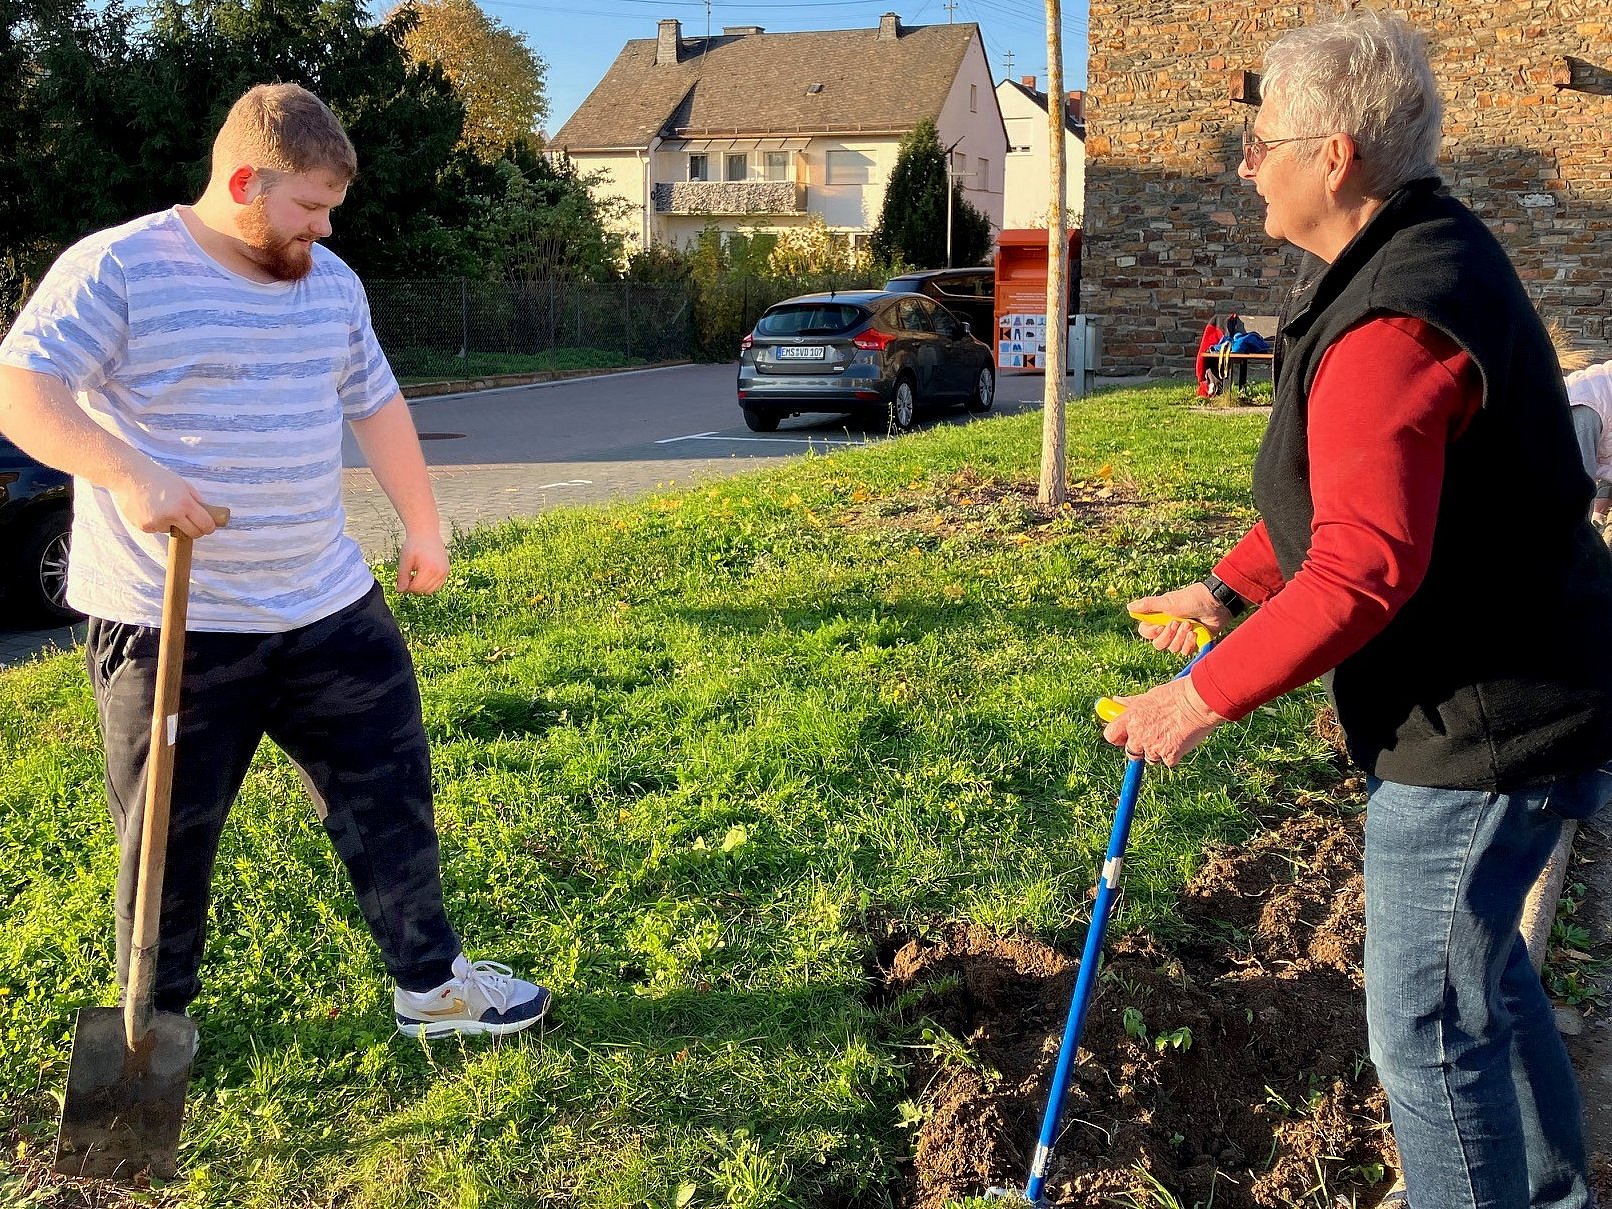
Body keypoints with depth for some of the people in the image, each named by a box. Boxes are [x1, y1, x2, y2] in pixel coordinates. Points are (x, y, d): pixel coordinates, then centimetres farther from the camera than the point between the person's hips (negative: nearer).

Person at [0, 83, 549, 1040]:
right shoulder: (116, 269, -10)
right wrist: (126, 472, -31)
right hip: (171, 626, -5)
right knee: (170, 833, 8)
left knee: (391, 790, 10)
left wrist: (423, 527, 22)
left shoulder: (330, 280, 9)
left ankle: (430, 983, 26)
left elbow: (377, 404, 18)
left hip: (329, 606, 5)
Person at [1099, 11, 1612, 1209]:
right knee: (1480, 963, 27)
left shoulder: (1394, 324, -27)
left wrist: (1205, 698, -24)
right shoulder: (1423, 258, 8)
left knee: (1430, 1027, 2)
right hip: (1504, 698, 11)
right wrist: (1227, 587, 12)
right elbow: (1349, 502, 15)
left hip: (1485, 727, -11)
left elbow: (1362, 571, -33)